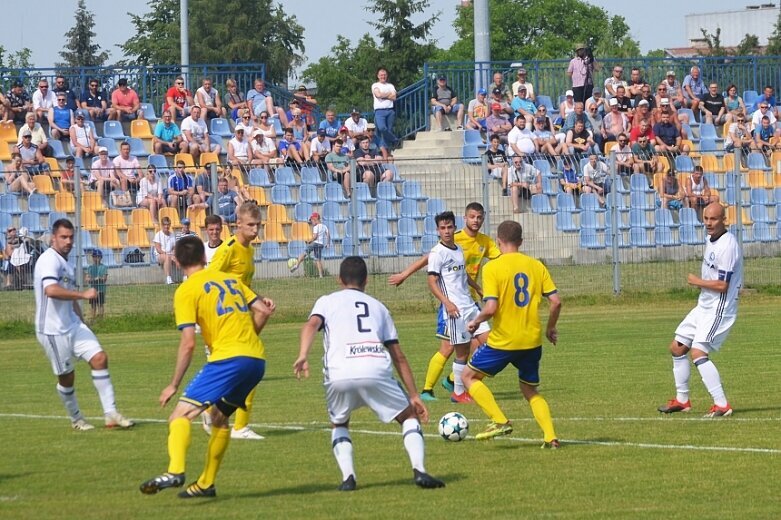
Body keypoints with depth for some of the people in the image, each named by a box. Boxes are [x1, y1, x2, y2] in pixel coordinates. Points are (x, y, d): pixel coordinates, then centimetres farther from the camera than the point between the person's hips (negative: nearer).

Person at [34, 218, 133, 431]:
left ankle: (110, 414, -5)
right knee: (66, 377, 2)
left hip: (73, 325, 8)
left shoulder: (67, 265, 15)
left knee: (99, 358, -5)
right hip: (53, 331, -8)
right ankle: (76, 419, 23)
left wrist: (81, 323, 26)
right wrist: (83, 294, -31)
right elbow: (51, 290, -33)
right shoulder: (49, 260, -16)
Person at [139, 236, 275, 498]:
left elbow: (188, 343, -7)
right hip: (257, 360, 7)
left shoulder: (186, 291, 0)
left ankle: (175, 471, -34)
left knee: (182, 414, -11)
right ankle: (206, 484, 28)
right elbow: (262, 310, 16)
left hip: (228, 359, -7)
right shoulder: (230, 279, 19)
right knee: (219, 416, 26)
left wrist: (174, 385, -1)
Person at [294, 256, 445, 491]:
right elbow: (398, 356, 27)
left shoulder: (327, 301, 24)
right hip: (377, 371, 0)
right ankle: (419, 470, -1)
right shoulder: (377, 306, 30)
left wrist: (302, 356, -16)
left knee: (339, 425, 26)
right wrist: (414, 395, 29)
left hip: (339, 375, 0)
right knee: (409, 417, 20)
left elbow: (311, 324, -1)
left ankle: (348, 476, 5)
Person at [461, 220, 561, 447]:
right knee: (530, 390, 21)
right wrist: (551, 328, 16)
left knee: (469, 375, 14)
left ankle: (500, 421, 0)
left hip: (503, 340, -5)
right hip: (532, 340, 5)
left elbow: (491, 308, -18)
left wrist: (475, 322, 2)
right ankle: (550, 437, 3)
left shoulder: (493, 268, -10)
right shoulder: (536, 266, 3)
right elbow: (555, 301, 0)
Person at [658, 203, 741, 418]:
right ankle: (682, 400, 29)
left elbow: (722, 285, -24)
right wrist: (701, 283, 5)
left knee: (698, 353, -21)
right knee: (677, 348, 16)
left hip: (719, 309, -10)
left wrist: (696, 281, -10)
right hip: (704, 306, 10)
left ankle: (722, 405, -20)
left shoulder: (728, 245, -21)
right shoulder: (711, 240, 9)